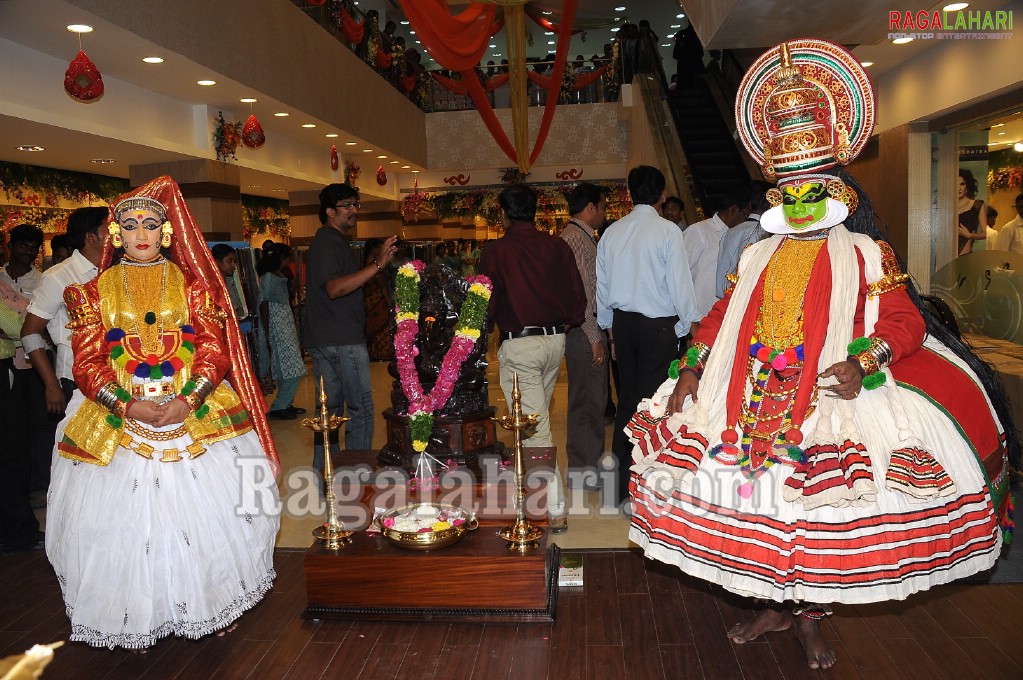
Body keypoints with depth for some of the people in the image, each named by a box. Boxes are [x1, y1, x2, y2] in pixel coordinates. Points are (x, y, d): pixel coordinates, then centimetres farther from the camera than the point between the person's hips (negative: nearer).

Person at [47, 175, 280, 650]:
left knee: (204, 511, 4)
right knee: (126, 515, 4)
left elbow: (215, 349, -3)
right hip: (119, 418, 1)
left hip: (195, 414, 0)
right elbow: (86, 362, 0)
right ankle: (133, 617, 23)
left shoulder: (193, 283, 4)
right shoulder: (96, 291, 6)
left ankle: (212, 604, 24)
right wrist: (127, 405, -16)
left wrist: (188, 401, -17)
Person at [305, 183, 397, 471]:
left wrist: (372, 265, 22)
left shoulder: (325, 240, 19)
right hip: (343, 339, -10)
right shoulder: (331, 242, -13)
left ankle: (323, 473, 20)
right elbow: (334, 288, -26)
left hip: (322, 339, 10)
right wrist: (377, 264, -32)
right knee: (361, 408, -3)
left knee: (330, 407, 14)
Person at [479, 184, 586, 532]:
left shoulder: (496, 251, -8)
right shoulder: (557, 246, 3)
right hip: (555, 340, 6)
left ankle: (556, 510, -2)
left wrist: (484, 332, 15)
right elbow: (578, 295, 4)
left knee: (534, 427, -3)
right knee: (538, 417, 22)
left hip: (519, 345, -5)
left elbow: (487, 303, -5)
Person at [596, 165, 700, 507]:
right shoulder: (667, 231, -9)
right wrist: (685, 326, 2)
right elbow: (680, 284, -9)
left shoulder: (611, 232, 6)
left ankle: (620, 485, 21)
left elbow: (602, 286, 12)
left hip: (622, 323, 5)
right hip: (659, 325, -5)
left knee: (627, 399, 13)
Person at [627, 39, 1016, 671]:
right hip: (751, 399, 4)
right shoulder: (759, 256, 15)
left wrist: (862, 362, -23)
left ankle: (810, 613, 21)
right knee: (759, 500, 5)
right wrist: (693, 366, 0)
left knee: (817, 503, 0)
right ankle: (776, 602, 24)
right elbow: (722, 318, 15)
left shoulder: (865, 253, 3)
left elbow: (904, 320, -5)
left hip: (831, 400, -3)